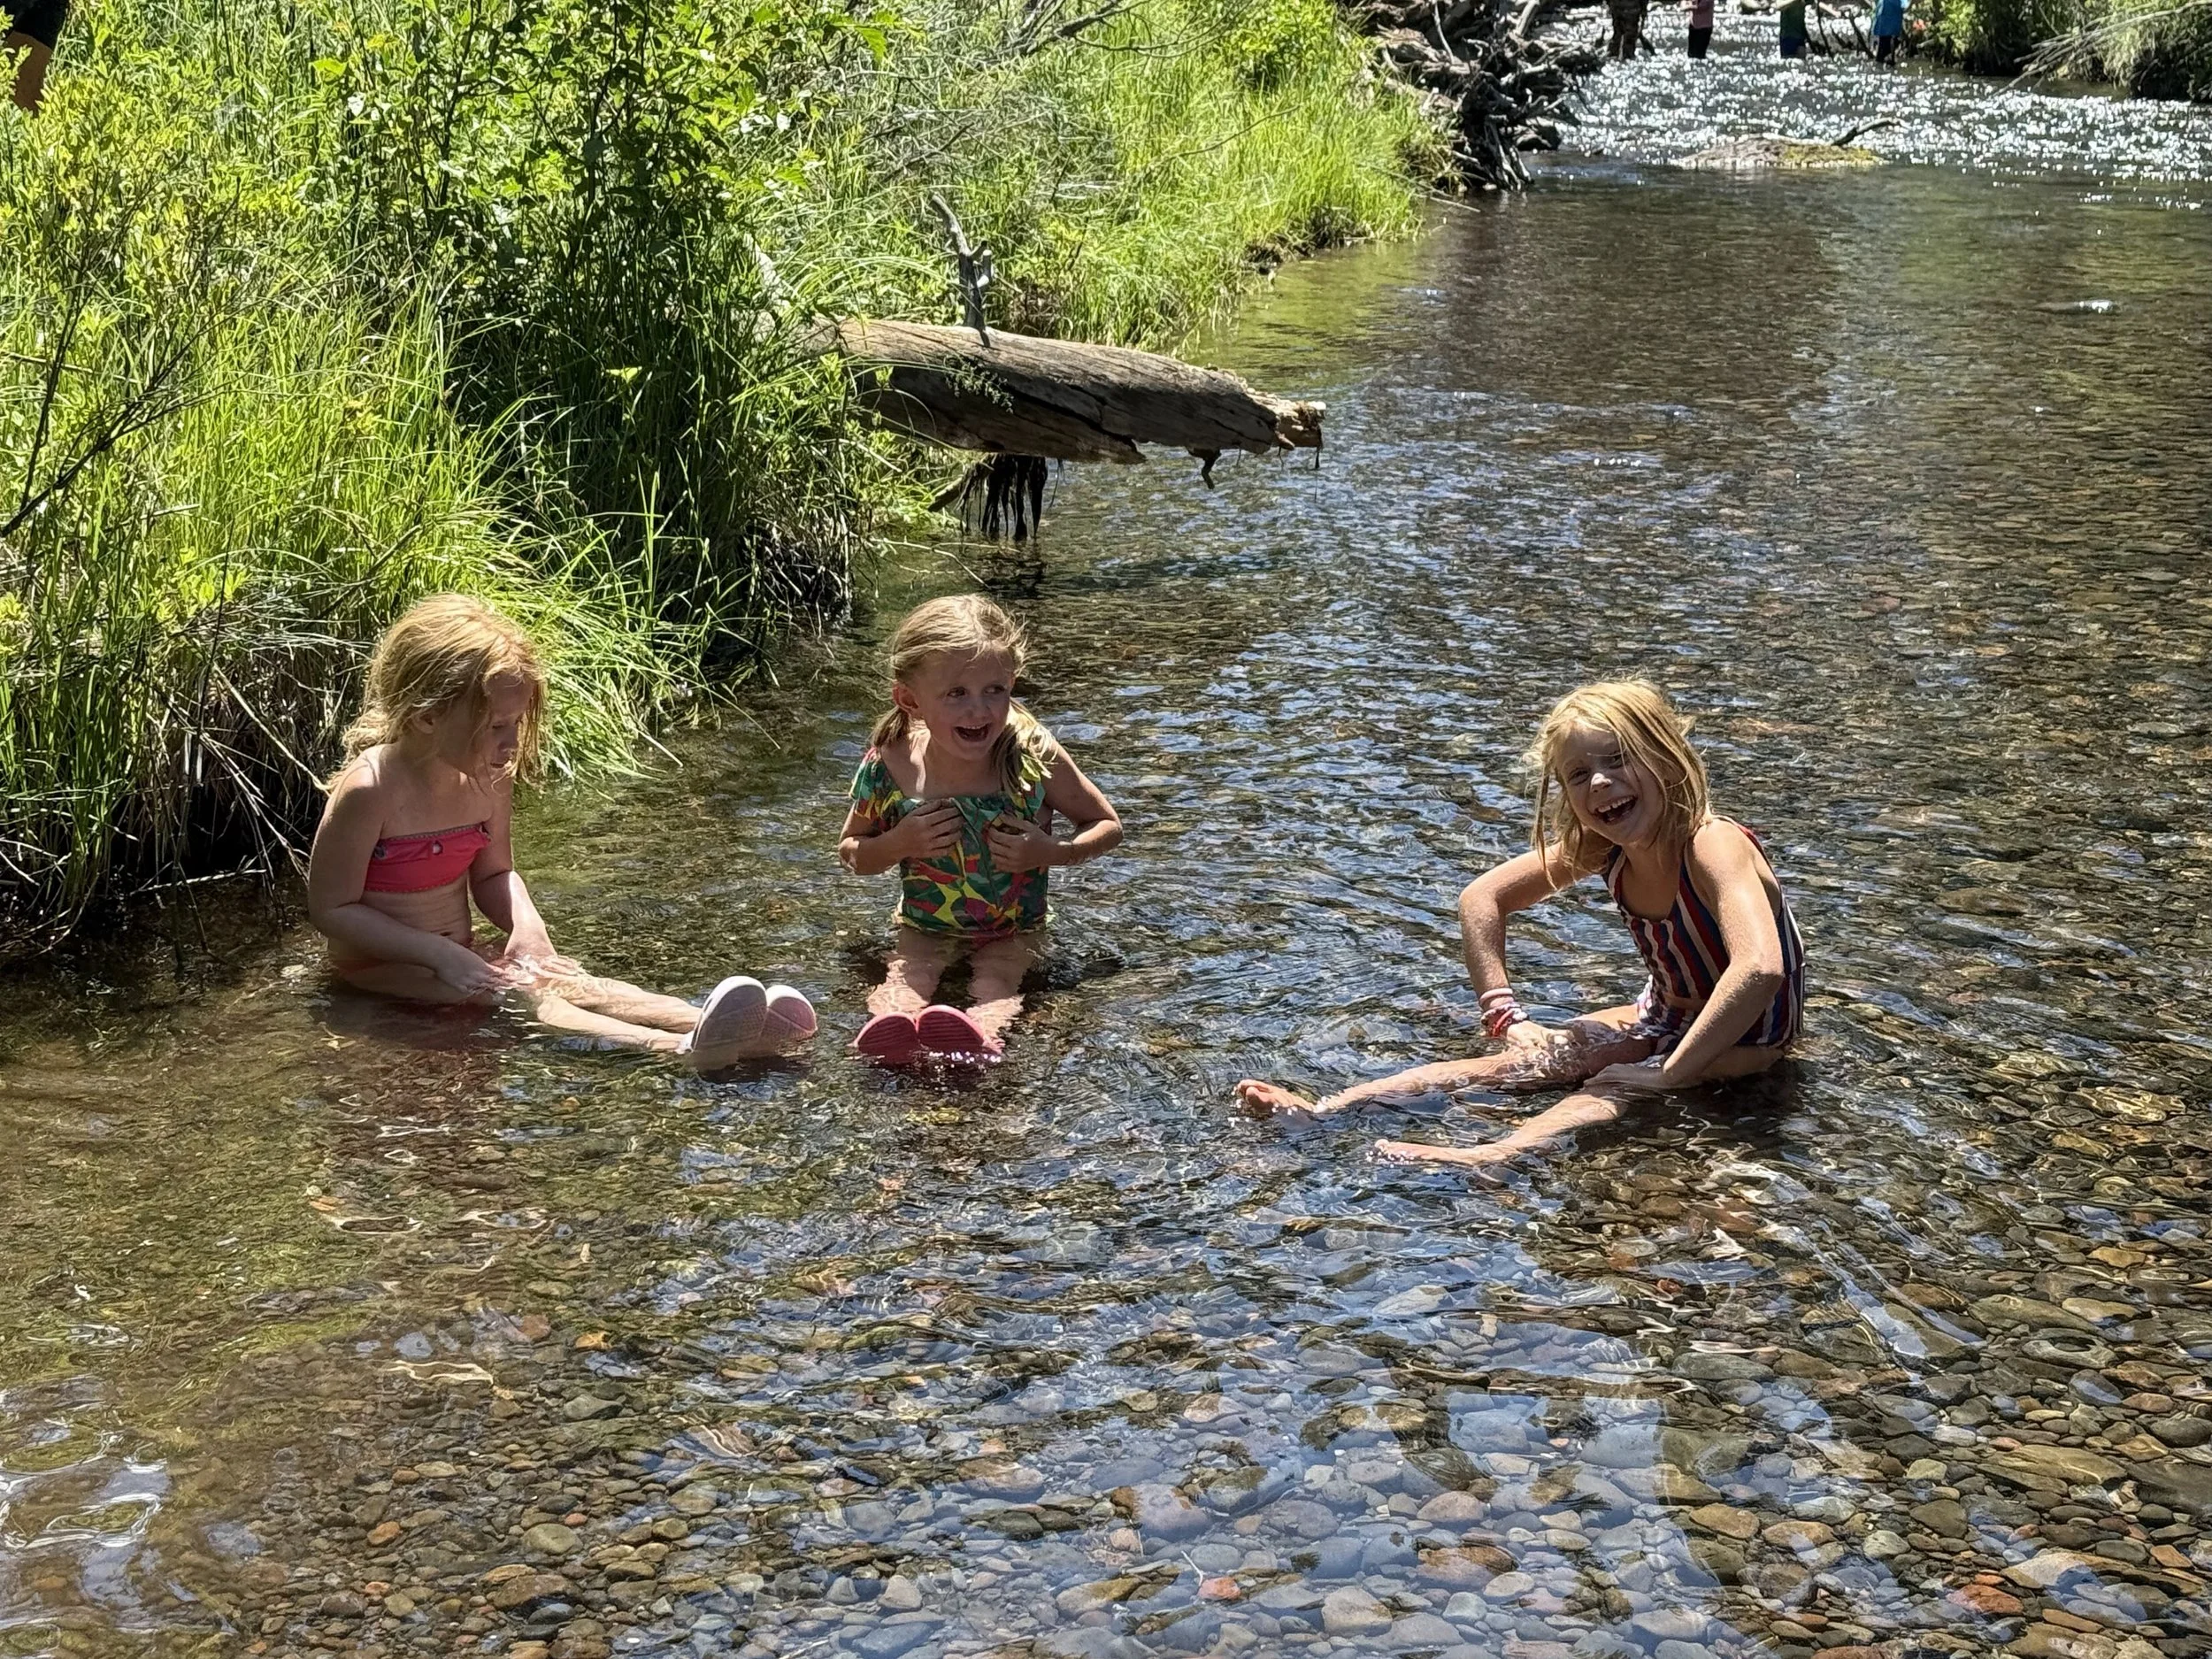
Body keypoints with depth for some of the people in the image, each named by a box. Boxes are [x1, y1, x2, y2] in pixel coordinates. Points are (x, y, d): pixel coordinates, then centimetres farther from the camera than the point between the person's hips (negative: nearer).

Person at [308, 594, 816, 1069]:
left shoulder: (487, 778, 0)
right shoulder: (369, 791, -22)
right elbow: (332, 909, -18)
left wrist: (524, 922, -9)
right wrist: (441, 954, -24)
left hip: (457, 955, 7)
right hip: (381, 966, -7)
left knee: (566, 979, -19)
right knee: (516, 995, -30)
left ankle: (709, 1028, -42)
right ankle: (678, 1050, -54)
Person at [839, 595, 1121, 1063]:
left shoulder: (1034, 757, -16)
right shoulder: (888, 769, -14)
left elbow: (1108, 826, -3)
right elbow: (850, 853, 4)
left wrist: (1051, 852, -22)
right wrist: (899, 844, -18)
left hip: (1014, 931, -2)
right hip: (927, 927, 2)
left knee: (996, 981, -31)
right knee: (906, 975, -28)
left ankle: (983, 1032, -61)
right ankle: (890, 1026, -57)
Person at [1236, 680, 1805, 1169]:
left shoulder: (1713, 845, -31)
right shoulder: (1596, 846, -9)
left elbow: (1760, 969, -47)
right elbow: (1482, 899, 3)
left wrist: (1667, 1077, -43)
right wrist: (1507, 1017, -7)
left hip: (1746, 1040, -6)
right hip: (1663, 1017, 7)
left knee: (1614, 1087, -32)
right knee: (1531, 1058, -11)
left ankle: (1490, 1158, -58)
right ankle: (1323, 1112, -21)